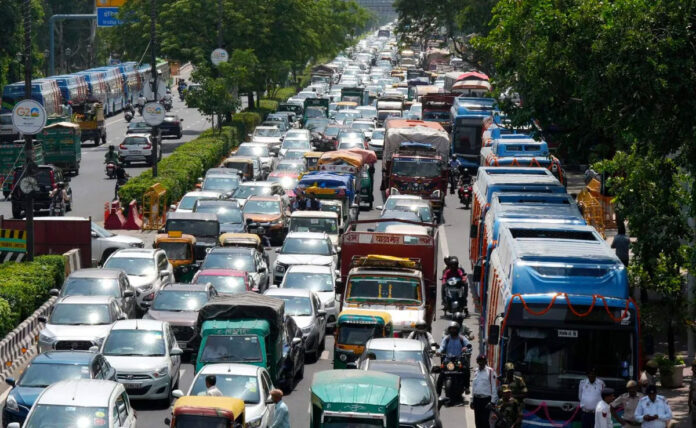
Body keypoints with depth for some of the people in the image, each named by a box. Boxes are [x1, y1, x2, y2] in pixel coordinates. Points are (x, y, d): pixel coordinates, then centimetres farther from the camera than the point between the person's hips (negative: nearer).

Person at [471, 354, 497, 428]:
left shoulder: (490, 371, -7)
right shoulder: (476, 371, 12)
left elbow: (493, 387, -9)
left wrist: (493, 401, -13)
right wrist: (472, 400, 16)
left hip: (486, 399, -6)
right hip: (476, 399, 6)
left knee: (485, 421, -8)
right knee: (478, 420, 10)